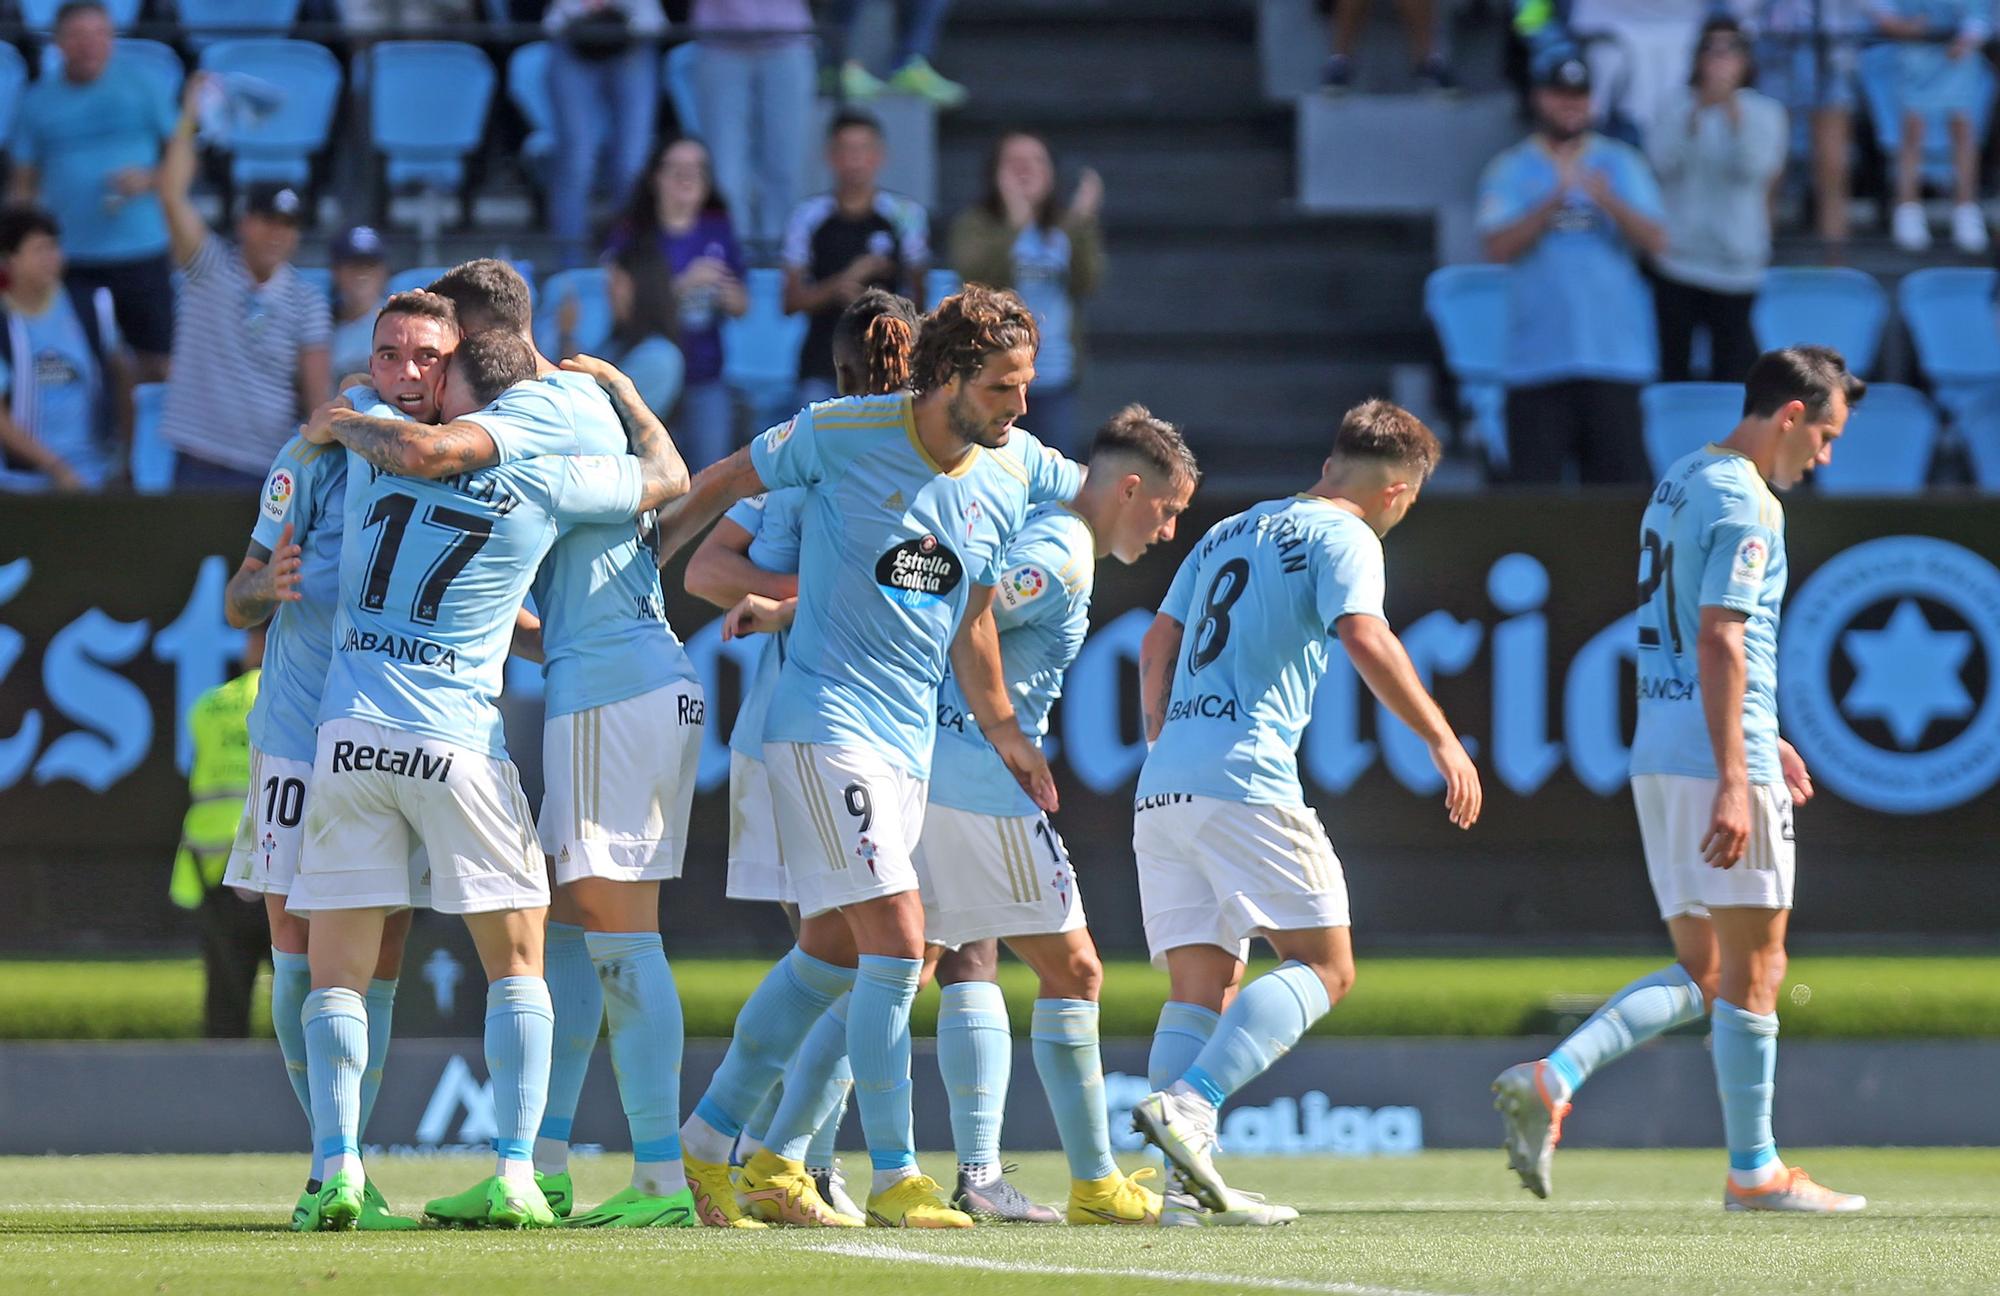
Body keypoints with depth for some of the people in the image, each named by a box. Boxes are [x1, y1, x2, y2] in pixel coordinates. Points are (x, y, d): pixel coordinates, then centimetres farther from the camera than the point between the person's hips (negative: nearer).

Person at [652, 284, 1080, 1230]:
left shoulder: (1015, 471, 4)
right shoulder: (842, 434, -13)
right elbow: (726, 483, 4)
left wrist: (1002, 730, 18)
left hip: (909, 740, 7)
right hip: (826, 718, -7)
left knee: (832, 952, 13)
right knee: (897, 941, -15)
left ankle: (706, 1143, 26)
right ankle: (894, 1178, -9)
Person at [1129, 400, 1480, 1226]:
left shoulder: (1227, 533, 24)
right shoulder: (1343, 538, 0)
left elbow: (1157, 650, 24)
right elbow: (1365, 639, -16)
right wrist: (1442, 740, -12)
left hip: (1163, 785, 8)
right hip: (1244, 779, -8)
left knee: (1201, 987, 6)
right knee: (1324, 967, -3)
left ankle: (1188, 1184, -6)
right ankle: (1186, 1102, -21)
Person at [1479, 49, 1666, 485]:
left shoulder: (1621, 164, 11)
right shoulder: (1510, 171, 8)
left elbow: (1656, 242, 0)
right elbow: (1498, 247, -7)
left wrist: (1610, 203, -18)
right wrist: (1554, 201, -19)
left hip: (1614, 351, 1)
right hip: (1538, 361, -1)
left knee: (1620, 477, -2)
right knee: (1533, 480, -3)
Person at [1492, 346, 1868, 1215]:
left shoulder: (1679, 485, 17)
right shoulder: (1746, 503, -12)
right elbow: (1719, 642, -21)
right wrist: (1735, 780, -24)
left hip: (1659, 753, 9)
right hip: (1719, 760, -9)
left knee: (1699, 972, 12)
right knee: (1752, 970, 0)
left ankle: (1553, 1079, -5)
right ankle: (1753, 1171, 5)